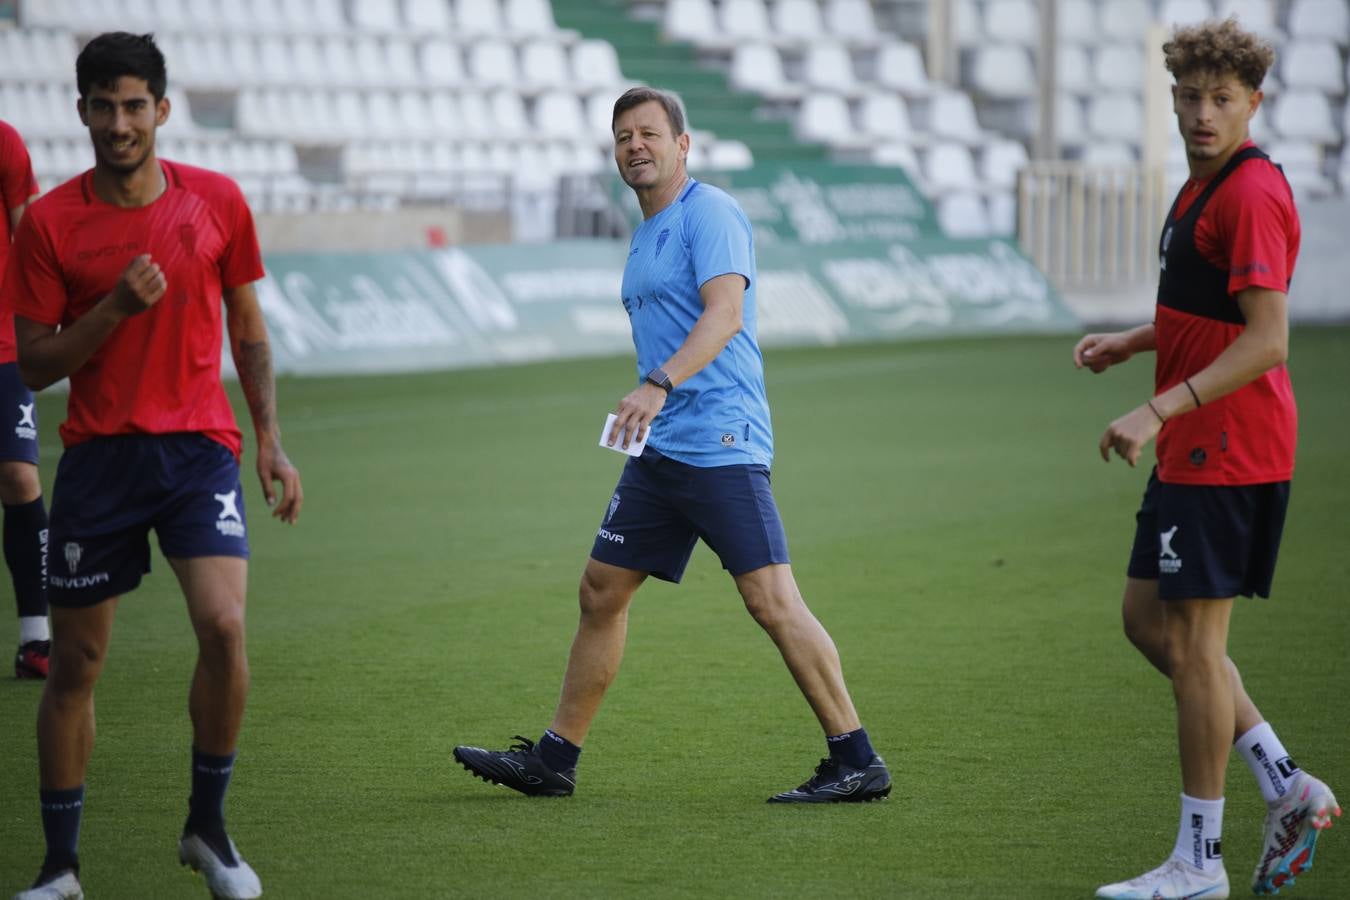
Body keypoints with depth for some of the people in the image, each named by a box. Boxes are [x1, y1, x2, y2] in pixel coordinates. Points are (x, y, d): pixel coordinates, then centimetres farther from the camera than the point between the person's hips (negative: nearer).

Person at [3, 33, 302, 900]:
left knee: (224, 626, -19)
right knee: (76, 664, 3)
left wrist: (271, 440, 5)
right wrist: (115, 309, -16)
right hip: (98, 458, 0)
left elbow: (248, 332, 12)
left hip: (198, 448, 0)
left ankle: (208, 827, 0)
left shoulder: (217, 200, 2)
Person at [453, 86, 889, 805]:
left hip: (721, 442, -9)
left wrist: (659, 384, -35)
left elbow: (726, 313, -23)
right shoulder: (645, 236, 20)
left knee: (771, 601, -13)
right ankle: (554, 759, 19)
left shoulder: (710, 214, -8)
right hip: (661, 448, 9)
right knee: (601, 590, 11)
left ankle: (856, 763, -10)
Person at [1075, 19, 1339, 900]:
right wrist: (1134, 342, 14)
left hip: (1228, 453, -10)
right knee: (1147, 620, 14)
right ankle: (1289, 787, 15)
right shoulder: (1205, 185, 14)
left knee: (1193, 642, -4)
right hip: (1195, 451, 10)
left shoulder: (1253, 194, -18)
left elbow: (1266, 341, -24)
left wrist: (1158, 411, -27)